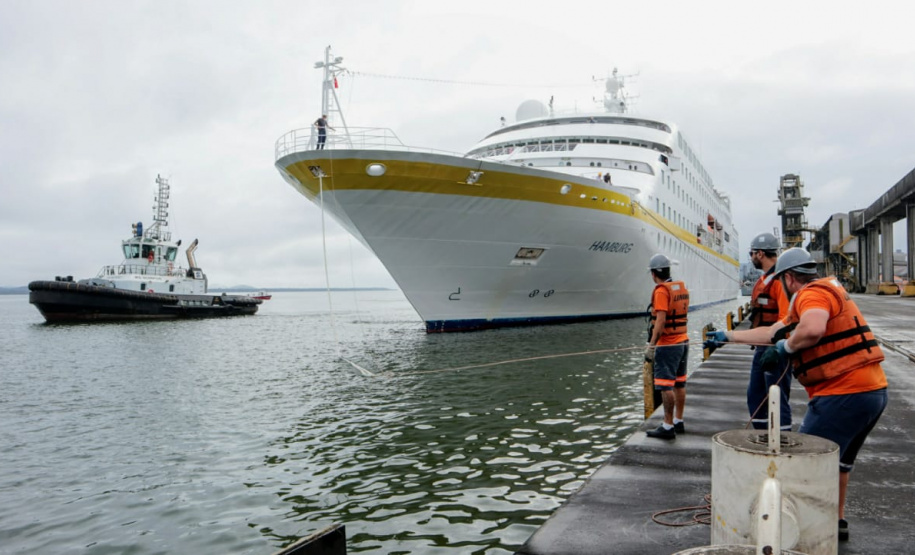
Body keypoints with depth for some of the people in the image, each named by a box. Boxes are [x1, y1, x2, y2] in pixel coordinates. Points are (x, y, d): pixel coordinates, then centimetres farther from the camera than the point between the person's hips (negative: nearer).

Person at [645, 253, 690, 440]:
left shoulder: (661, 291, -17)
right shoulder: (681, 287, 9)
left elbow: (661, 321, -23)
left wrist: (651, 345, -21)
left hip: (668, 345, -9)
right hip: (683, 341, 9)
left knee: (665, 386, -5)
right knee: (679, 384, 14)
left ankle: (667, 427, -3)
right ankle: (678, 422, 23)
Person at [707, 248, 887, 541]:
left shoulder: (813, 293, -12)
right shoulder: (825, 291, 21)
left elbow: (812, 329, -36)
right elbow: (770, 332, 26)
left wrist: (786, 347, -16)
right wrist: (727, 336, 30)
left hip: (844, 394, -11)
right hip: (871, 390, 11)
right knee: (836, 459, 26)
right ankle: (837, 522, 38)